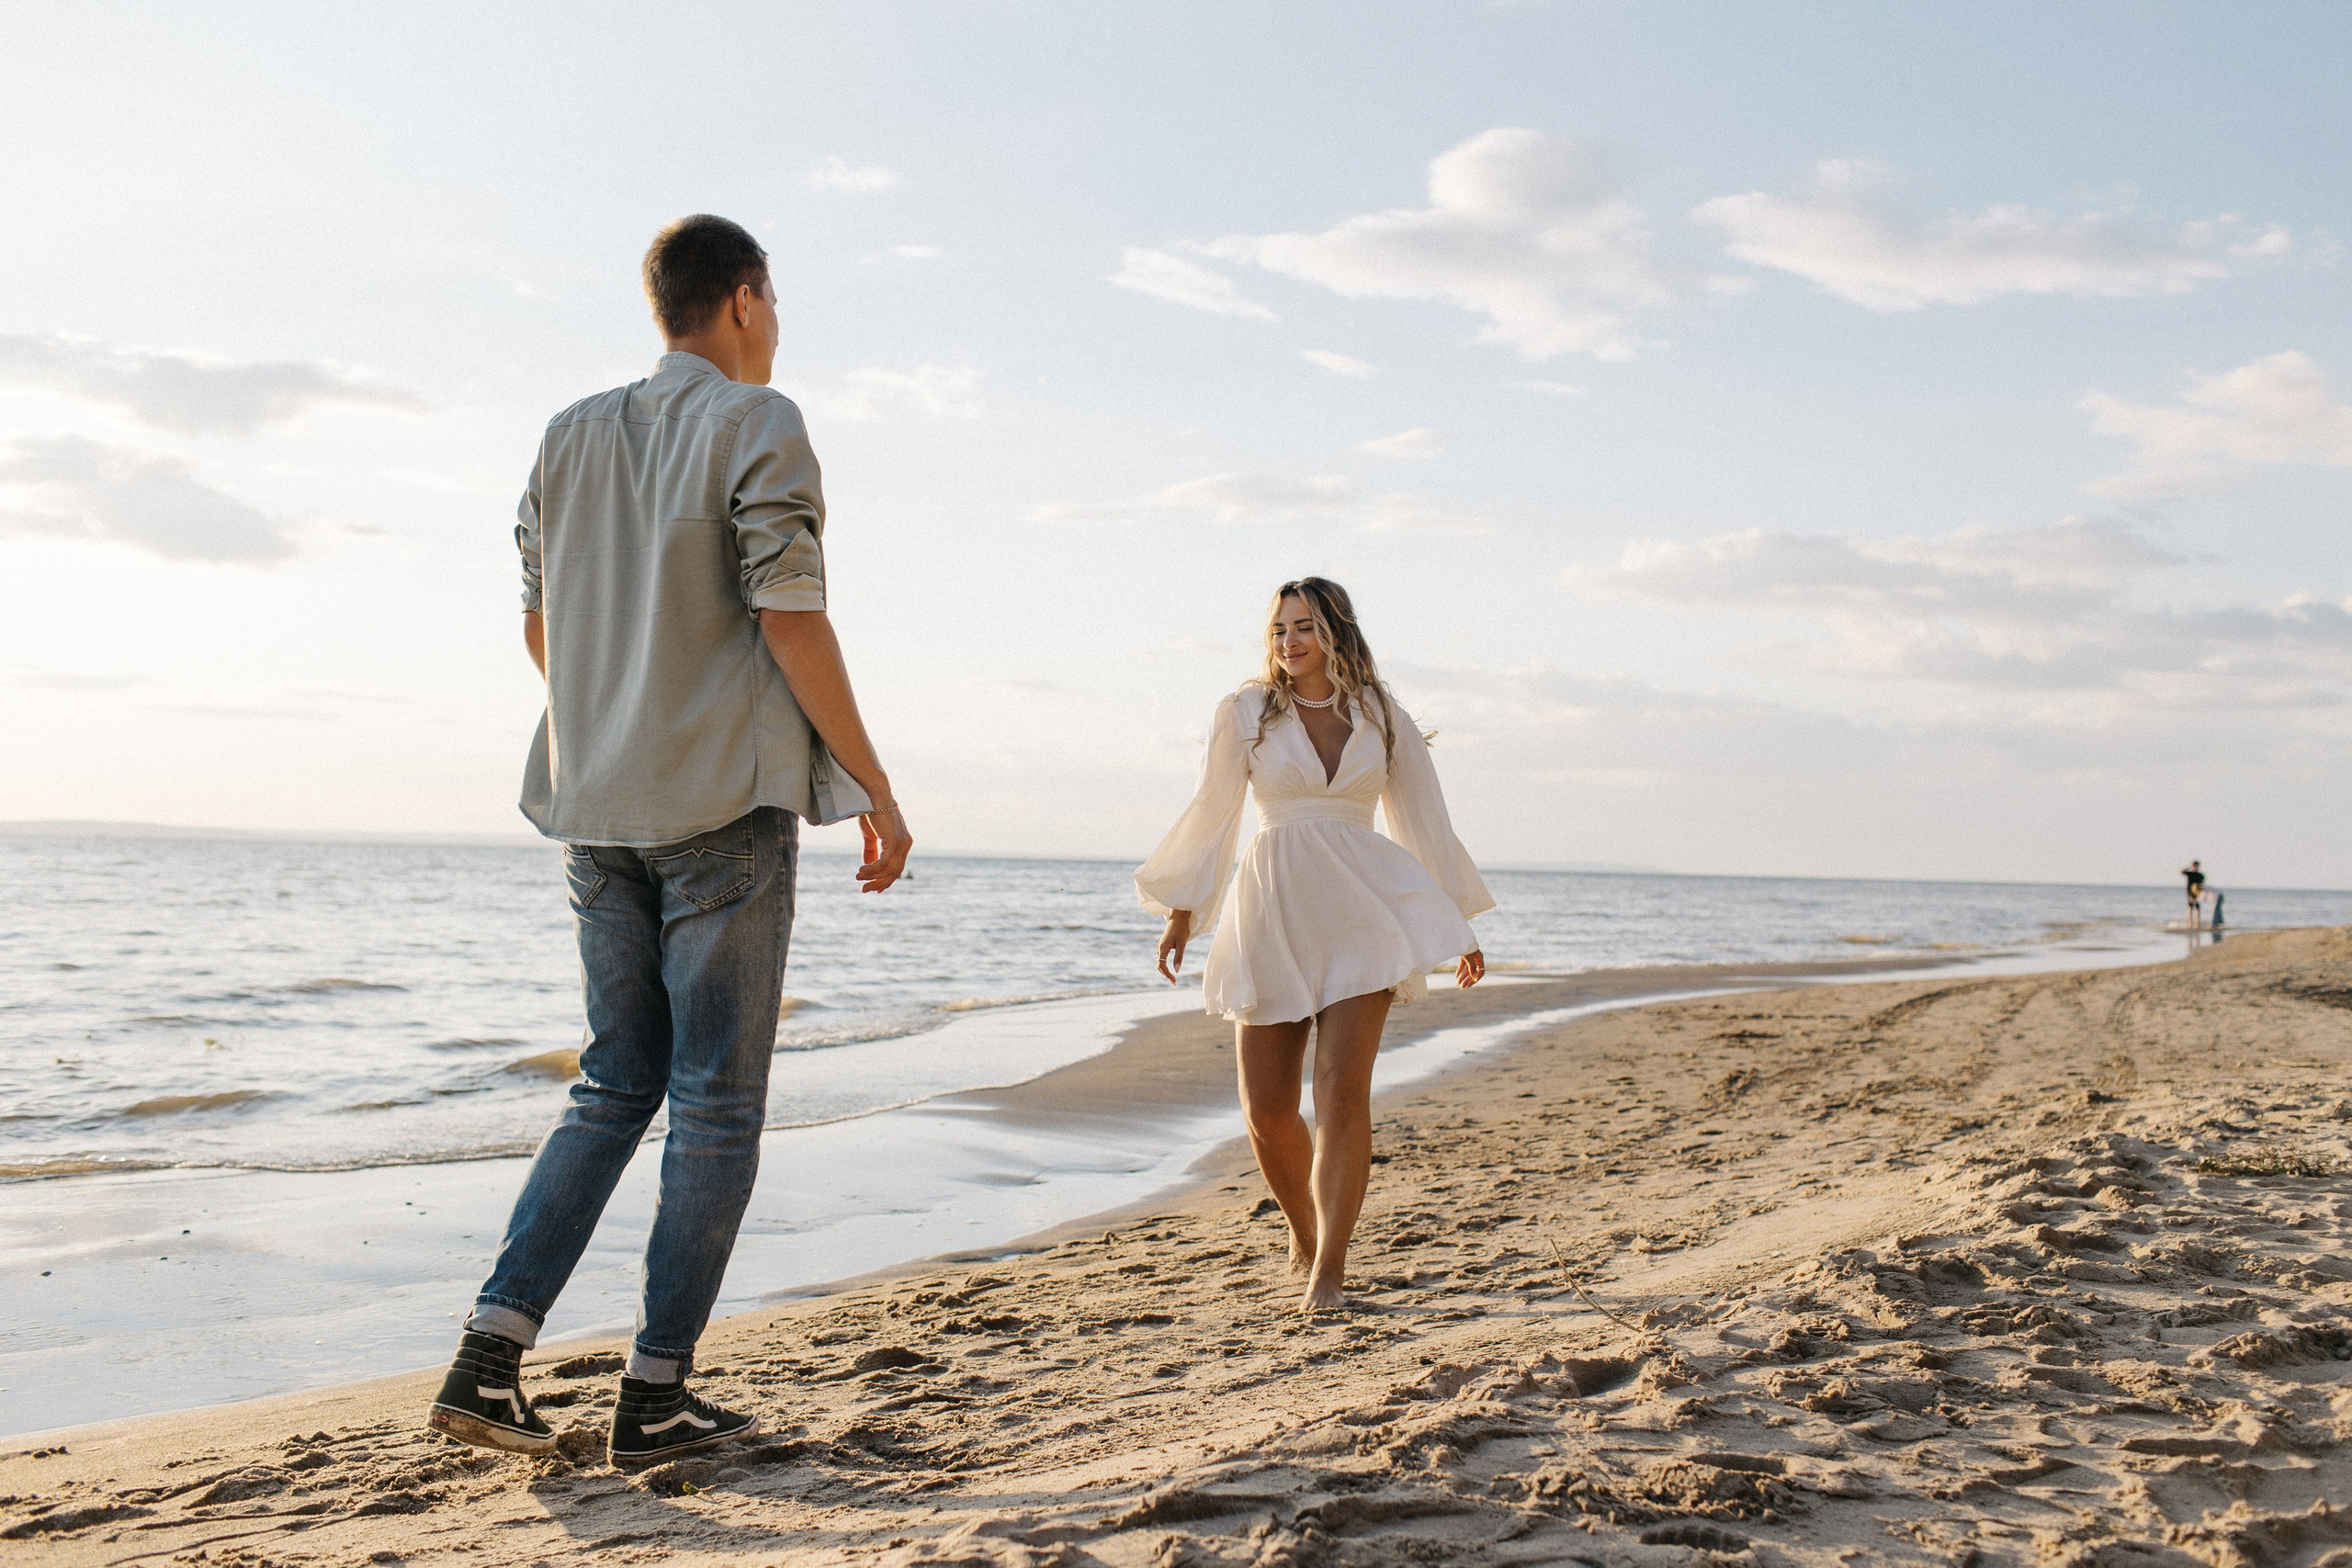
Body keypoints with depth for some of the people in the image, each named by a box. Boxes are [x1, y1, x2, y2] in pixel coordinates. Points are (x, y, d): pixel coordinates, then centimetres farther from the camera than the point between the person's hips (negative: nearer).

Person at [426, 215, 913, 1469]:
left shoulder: (569, 437, 13)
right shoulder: (757, 425, -5)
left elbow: (539, 630, 15)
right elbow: (790, 621, -13)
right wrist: (874, 789, -7)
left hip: (597, 809, 6)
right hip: (727, 801, -6)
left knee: (615, 1088, 14)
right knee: (717, 1105, 1)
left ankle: (490, 1354, 5)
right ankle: (655, 1395, 4)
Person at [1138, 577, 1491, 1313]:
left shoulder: (1383, 720, 7)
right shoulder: (1245, 713, 3)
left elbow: (1423, 820, 14)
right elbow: (1212, 814, 8)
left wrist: (1458, 925, 17)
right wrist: (1181, 916, 7)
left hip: (1359, 918, 0)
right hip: (1272, 916, 0)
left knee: (1343, 1091, -14)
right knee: (1267, 1110, 1)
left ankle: (1328, 1270, -7)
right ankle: (1305, 1233, 30)